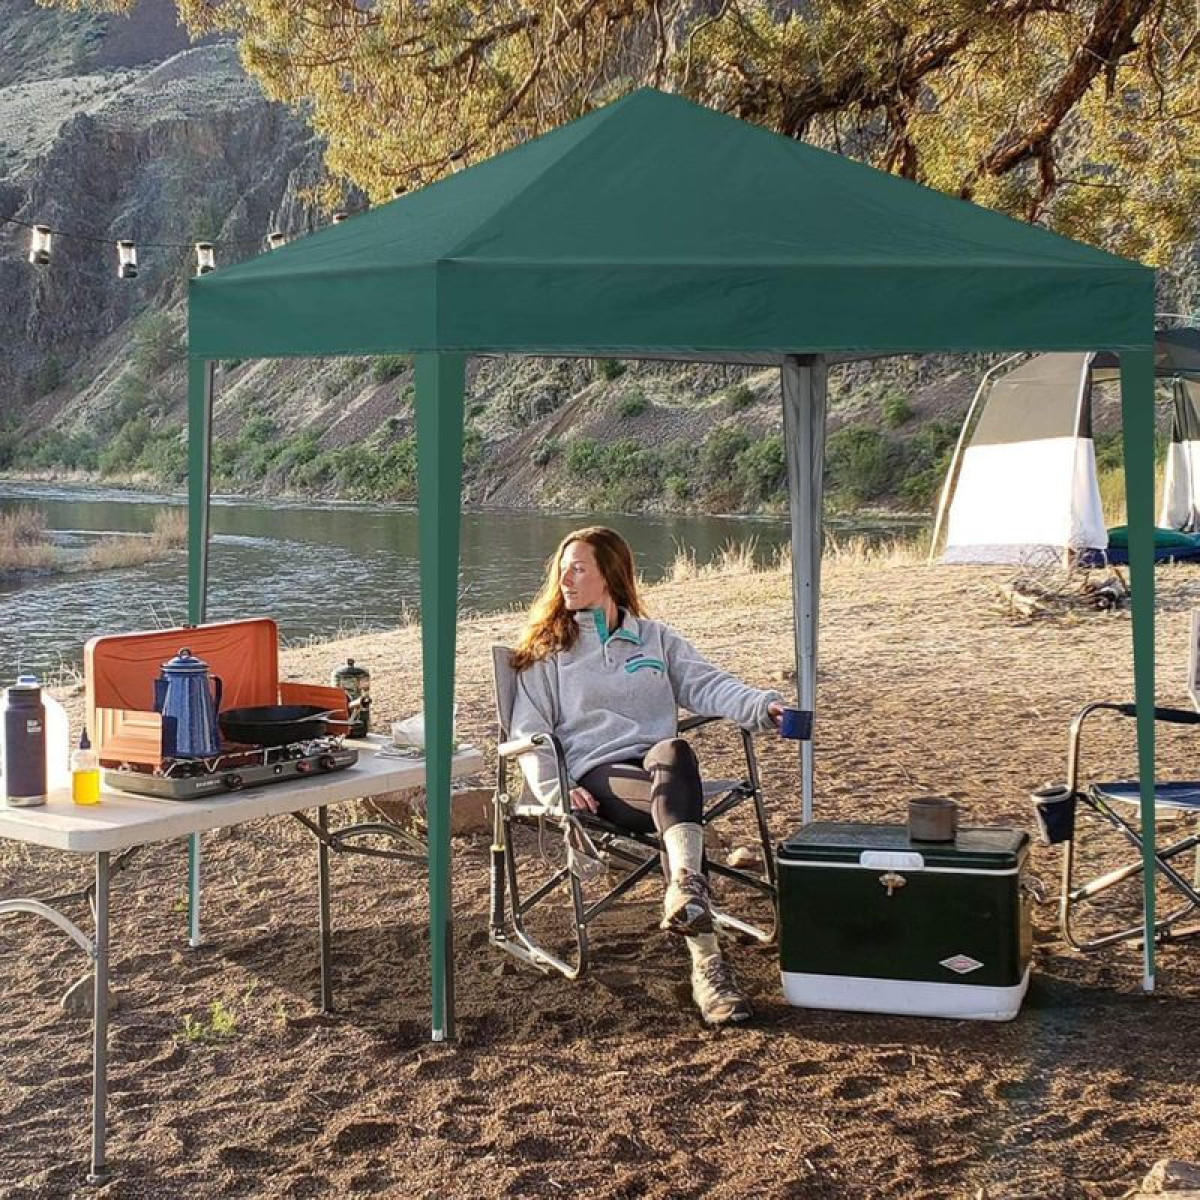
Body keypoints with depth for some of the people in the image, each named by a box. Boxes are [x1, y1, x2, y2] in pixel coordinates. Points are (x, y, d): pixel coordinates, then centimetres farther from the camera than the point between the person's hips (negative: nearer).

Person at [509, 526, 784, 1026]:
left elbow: (708, 686, 9)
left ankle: (686, 891, -62)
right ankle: (706, 960, -55)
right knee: (679, 803, -36)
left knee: (674, 754, -38)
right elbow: (528, 732, 10)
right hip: (596, 775, -2)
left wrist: (761, 705, -12)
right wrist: (554, 788, -9)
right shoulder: (546, 649, 18)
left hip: (659, 764, 2)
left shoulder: (656, 638, 24)